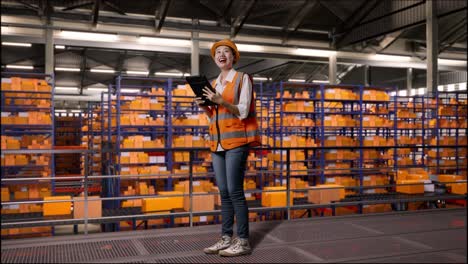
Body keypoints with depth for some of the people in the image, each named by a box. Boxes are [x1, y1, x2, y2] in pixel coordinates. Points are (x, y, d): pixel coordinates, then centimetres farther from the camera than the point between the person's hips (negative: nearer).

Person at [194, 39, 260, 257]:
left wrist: (221, 101, -18)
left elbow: (243, 111, -8)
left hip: (236, 140, -6)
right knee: (224, 192, 6)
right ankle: (226, 238, 11)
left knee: (235, 191, -10)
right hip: (218, 142, 6)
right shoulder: (213, 84, 18)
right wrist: (204, 106, 2)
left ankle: (243, 241, -4)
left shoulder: (243, 78, 0)